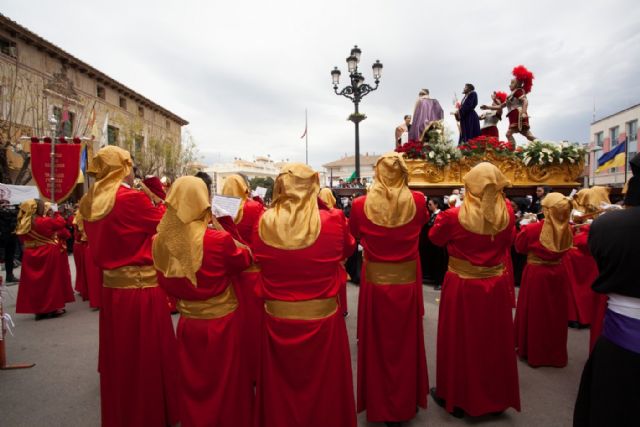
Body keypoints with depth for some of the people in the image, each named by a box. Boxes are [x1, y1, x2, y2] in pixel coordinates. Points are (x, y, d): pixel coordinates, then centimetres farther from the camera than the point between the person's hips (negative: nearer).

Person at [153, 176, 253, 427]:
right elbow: (244, 260, -5)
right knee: (227, 383, 18)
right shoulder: (219, 240, -26)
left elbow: (166, 283, 6)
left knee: (193, 383, 23)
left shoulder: (162, 240, -10)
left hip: (187, 323, 4)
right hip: (222, 322, -4)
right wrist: (229, 232, 3)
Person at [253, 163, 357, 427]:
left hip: (277, 318, 2)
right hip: (322, 318, -1)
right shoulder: (333, 221, -15)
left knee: (279, 386, 22)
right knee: (324, 385, 21)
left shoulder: (264, 224, -10)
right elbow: (348, 249, 6)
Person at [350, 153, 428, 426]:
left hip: (375, 282, -1)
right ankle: (405, 404, 37)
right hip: (407, 282, 2)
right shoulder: (417, 201, -9)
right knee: (406, 343, 18)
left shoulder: (361, 205, -12)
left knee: (377, 344, 15)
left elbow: (353, 235, 7)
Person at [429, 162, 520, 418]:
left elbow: (435, 238, 1)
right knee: (494, 340, 18)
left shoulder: (454, 216, -19)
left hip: (462, 287, -3)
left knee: (460, 341, 12)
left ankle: (457, 398, 28)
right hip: (495, 286, 4)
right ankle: (496, 397, 36)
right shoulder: (507, 213, -8)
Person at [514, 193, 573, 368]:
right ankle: (556, 353, 29)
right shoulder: (567, 229, -7)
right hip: (558, 273, 4)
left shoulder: (533, 228, -20)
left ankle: (533, 352, 22)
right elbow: (565, 249, 12)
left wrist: (525, 228, 6)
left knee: (535, 313, 10)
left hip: (536, 274, -4)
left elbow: (519, 247, -4)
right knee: (556, 314, 16)